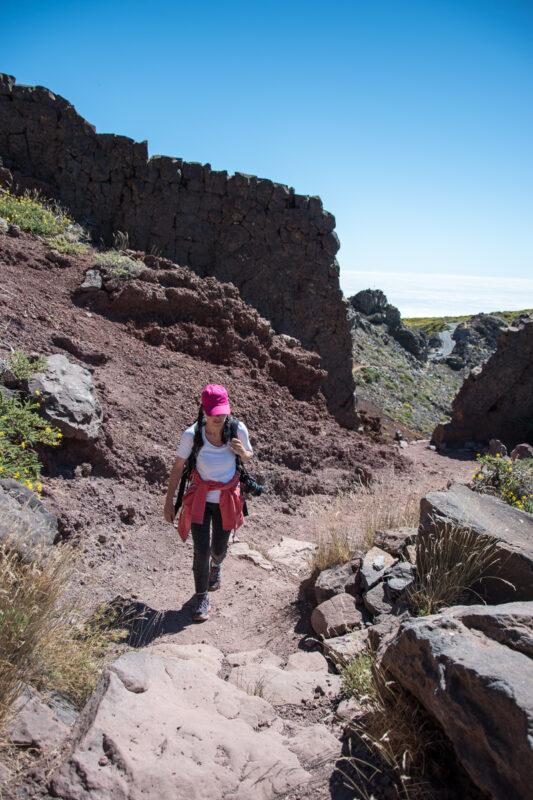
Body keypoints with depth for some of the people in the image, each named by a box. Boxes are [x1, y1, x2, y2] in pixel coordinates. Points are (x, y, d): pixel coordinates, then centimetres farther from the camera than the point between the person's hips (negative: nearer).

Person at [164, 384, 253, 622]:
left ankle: (216, 566, 57)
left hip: (226, 498, 2)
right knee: (201, 552, -7)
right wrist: (169, 501, -5)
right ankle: (201, 597, 21)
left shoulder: (238, 429, -17)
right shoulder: (192, 435, -22)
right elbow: (178, 467, -10)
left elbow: (249, 458, 1)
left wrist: (242, 452, -24)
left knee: (219, 548, 18)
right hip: (200, 498, -2)